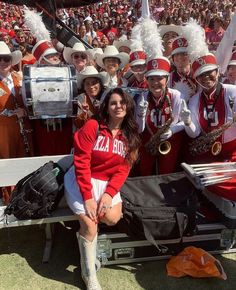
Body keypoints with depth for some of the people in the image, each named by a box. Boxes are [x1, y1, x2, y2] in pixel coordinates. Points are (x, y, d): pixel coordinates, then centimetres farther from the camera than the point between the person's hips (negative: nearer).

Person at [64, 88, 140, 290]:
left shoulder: (130, 136, 3)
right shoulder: (92, 126, -10)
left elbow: (123, 169, -1)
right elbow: (81, 163, -14)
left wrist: (109, 193, -17)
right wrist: (88, 197, -19)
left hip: (108, 183, 4)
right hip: (81, 181, -3)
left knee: (113, 218, -22)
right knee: (90, 226, -18)